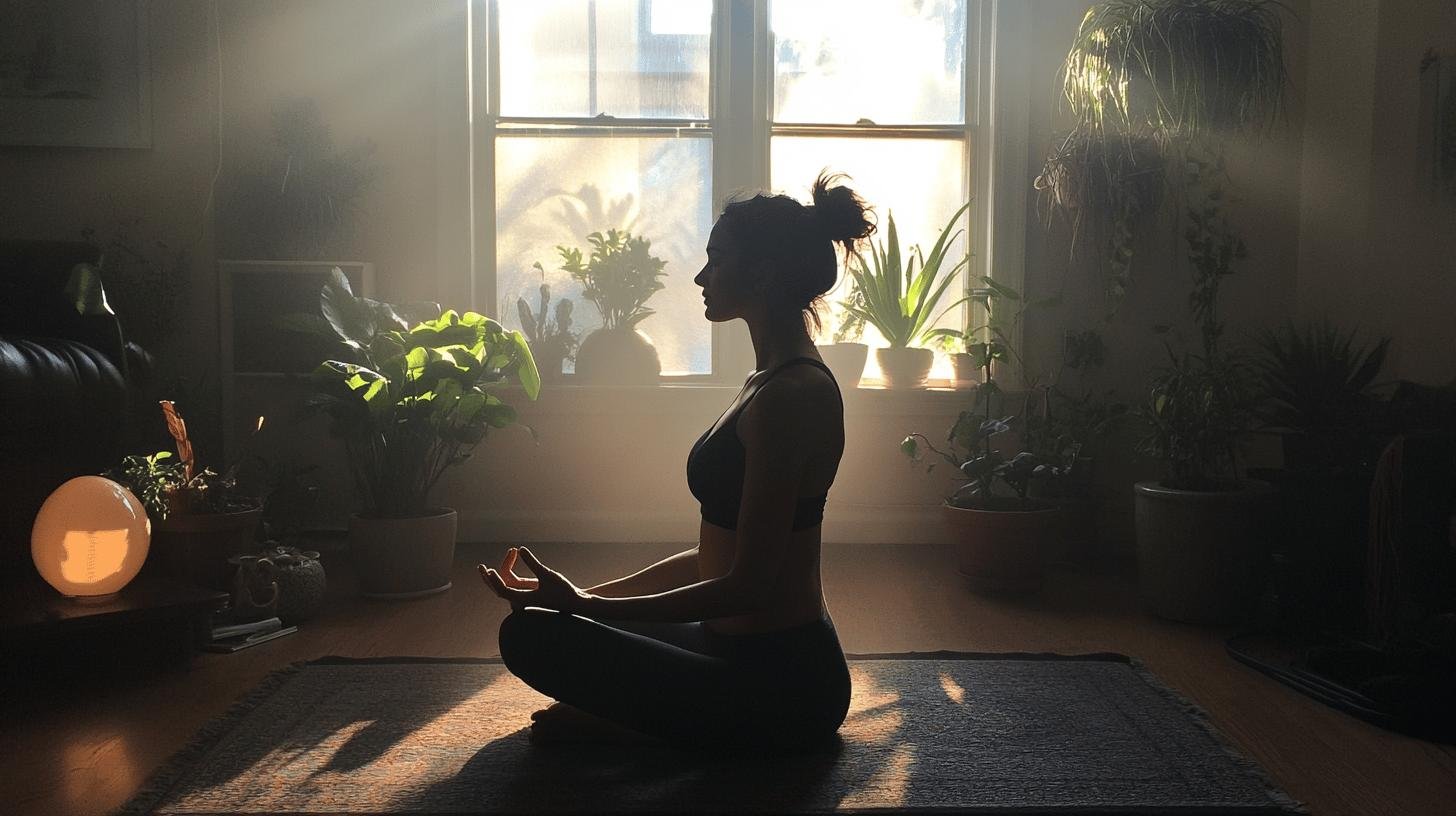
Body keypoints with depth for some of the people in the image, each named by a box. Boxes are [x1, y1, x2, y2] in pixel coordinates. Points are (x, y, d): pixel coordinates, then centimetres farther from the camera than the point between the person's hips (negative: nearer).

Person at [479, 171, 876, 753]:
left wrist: (583, 604, -20)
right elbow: (718, 557, 14)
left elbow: (747, 585, -23)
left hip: (780, 684, -10)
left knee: (532, 635, -19)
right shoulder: (772, 380, 10)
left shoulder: (791, 395, -21)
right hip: (747, 653, 10)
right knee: (540, 627, 20)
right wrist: (591, 596, 11)